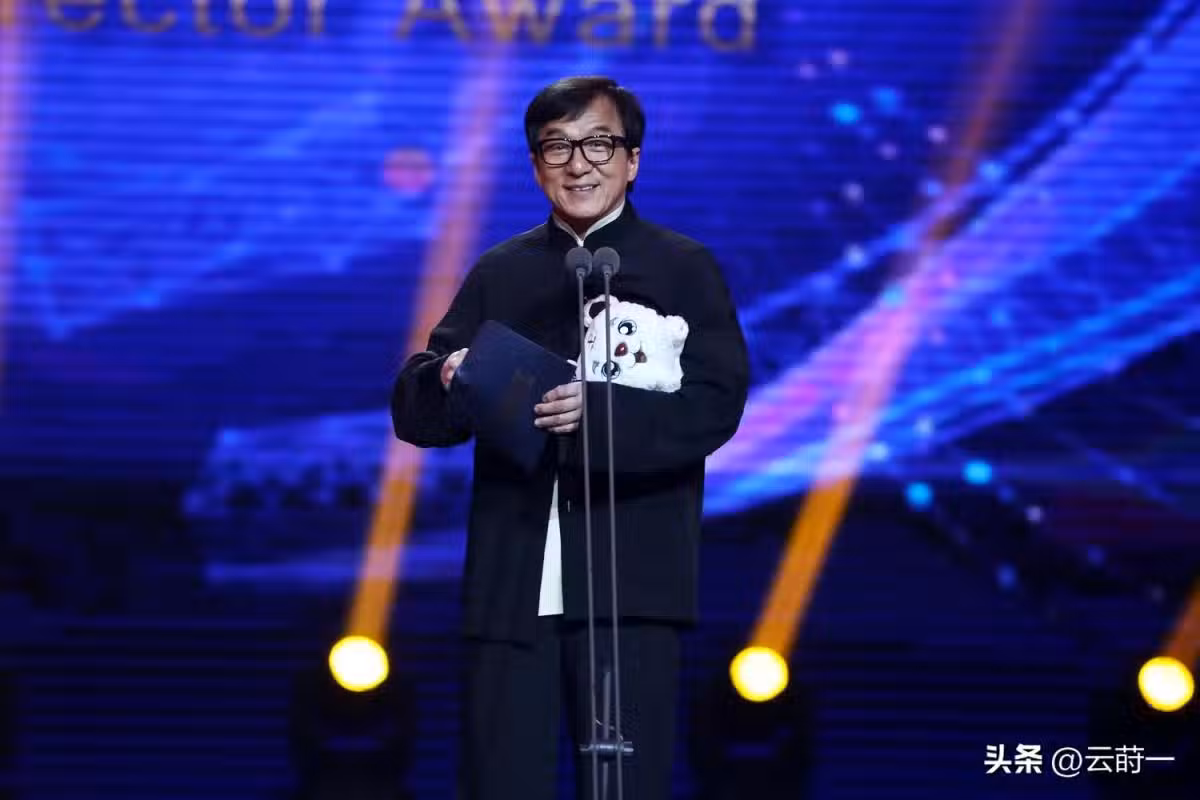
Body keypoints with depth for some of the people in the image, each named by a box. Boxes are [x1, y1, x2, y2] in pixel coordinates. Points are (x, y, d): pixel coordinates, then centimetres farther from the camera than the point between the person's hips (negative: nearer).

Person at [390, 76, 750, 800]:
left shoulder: (686, 269, 6)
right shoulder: (499, 273, 15)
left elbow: (717, 406, -7)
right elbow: (415, 412, 9)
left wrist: (599, 410, -23)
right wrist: (450, 381, -15)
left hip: (630, 584, -3)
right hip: (511, 583, 3)